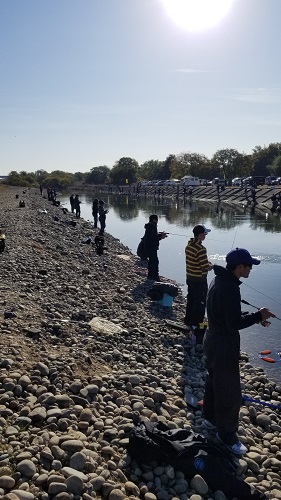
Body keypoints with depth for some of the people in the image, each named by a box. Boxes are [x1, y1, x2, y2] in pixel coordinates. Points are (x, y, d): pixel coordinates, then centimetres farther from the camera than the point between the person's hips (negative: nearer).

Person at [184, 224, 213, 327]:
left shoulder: (188, 245, 1)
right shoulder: (201, 249, -25)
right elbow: (205, 268, -24)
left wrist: (207, 263, 11)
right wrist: (211, 266, -3)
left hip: (190, 277, 8)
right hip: (199, 280, -8)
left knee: (191, 299, 20)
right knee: (200, 303, 6)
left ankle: (188, 320, 32)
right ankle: (196, 324, 14)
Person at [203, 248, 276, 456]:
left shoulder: (220, 281, 5)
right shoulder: (230, 288, -28)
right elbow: (234, 323, -27)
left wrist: (254, 317, 7)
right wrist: (258, 316, -16)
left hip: (214, 340, 10)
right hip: (224, 345, -10)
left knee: (215, 381, 25)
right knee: (230, 392, 4)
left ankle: (212, 418, 42)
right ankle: (227, 435, 20)